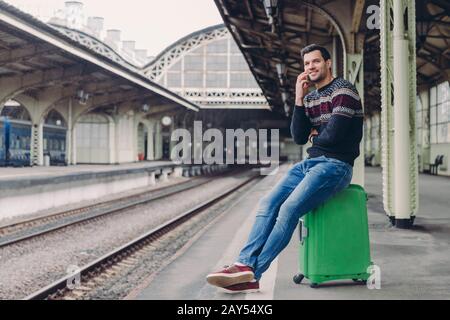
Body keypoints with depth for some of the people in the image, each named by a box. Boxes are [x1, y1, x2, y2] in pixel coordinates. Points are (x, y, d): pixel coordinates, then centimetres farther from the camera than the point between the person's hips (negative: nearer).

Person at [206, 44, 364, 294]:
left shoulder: (343, 90, -5)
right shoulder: (311, 98, 19)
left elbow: (333, 134, -16)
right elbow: (299, 137, 8)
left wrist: (315, 136, 6)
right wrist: (299, 98, 1)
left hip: (336, 165, -8)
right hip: (311, 163, 8)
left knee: (289, 209, -24)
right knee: (268, 203, -12)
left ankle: (252, 275, -24)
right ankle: (245, 265, -23)